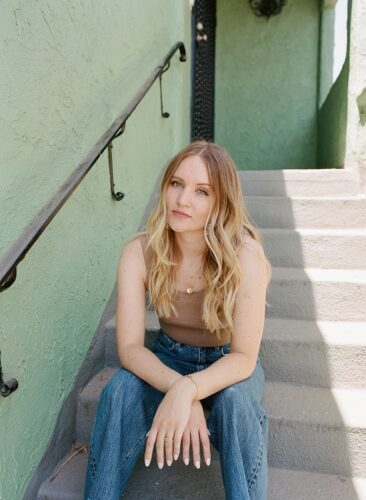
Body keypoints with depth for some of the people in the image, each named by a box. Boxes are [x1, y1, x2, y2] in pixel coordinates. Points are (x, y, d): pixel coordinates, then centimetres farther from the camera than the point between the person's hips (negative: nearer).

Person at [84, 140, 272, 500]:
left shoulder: (244, 255, -27)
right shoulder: (139, 252, -20)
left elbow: (244, 358, -26)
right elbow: (129, 346, -20)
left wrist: (188, 390, -44)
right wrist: (178, 389, -37)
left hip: (229, 365, -1)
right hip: (167, 359, 2)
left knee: (234, 400, -34)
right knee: (119, 390, -27)